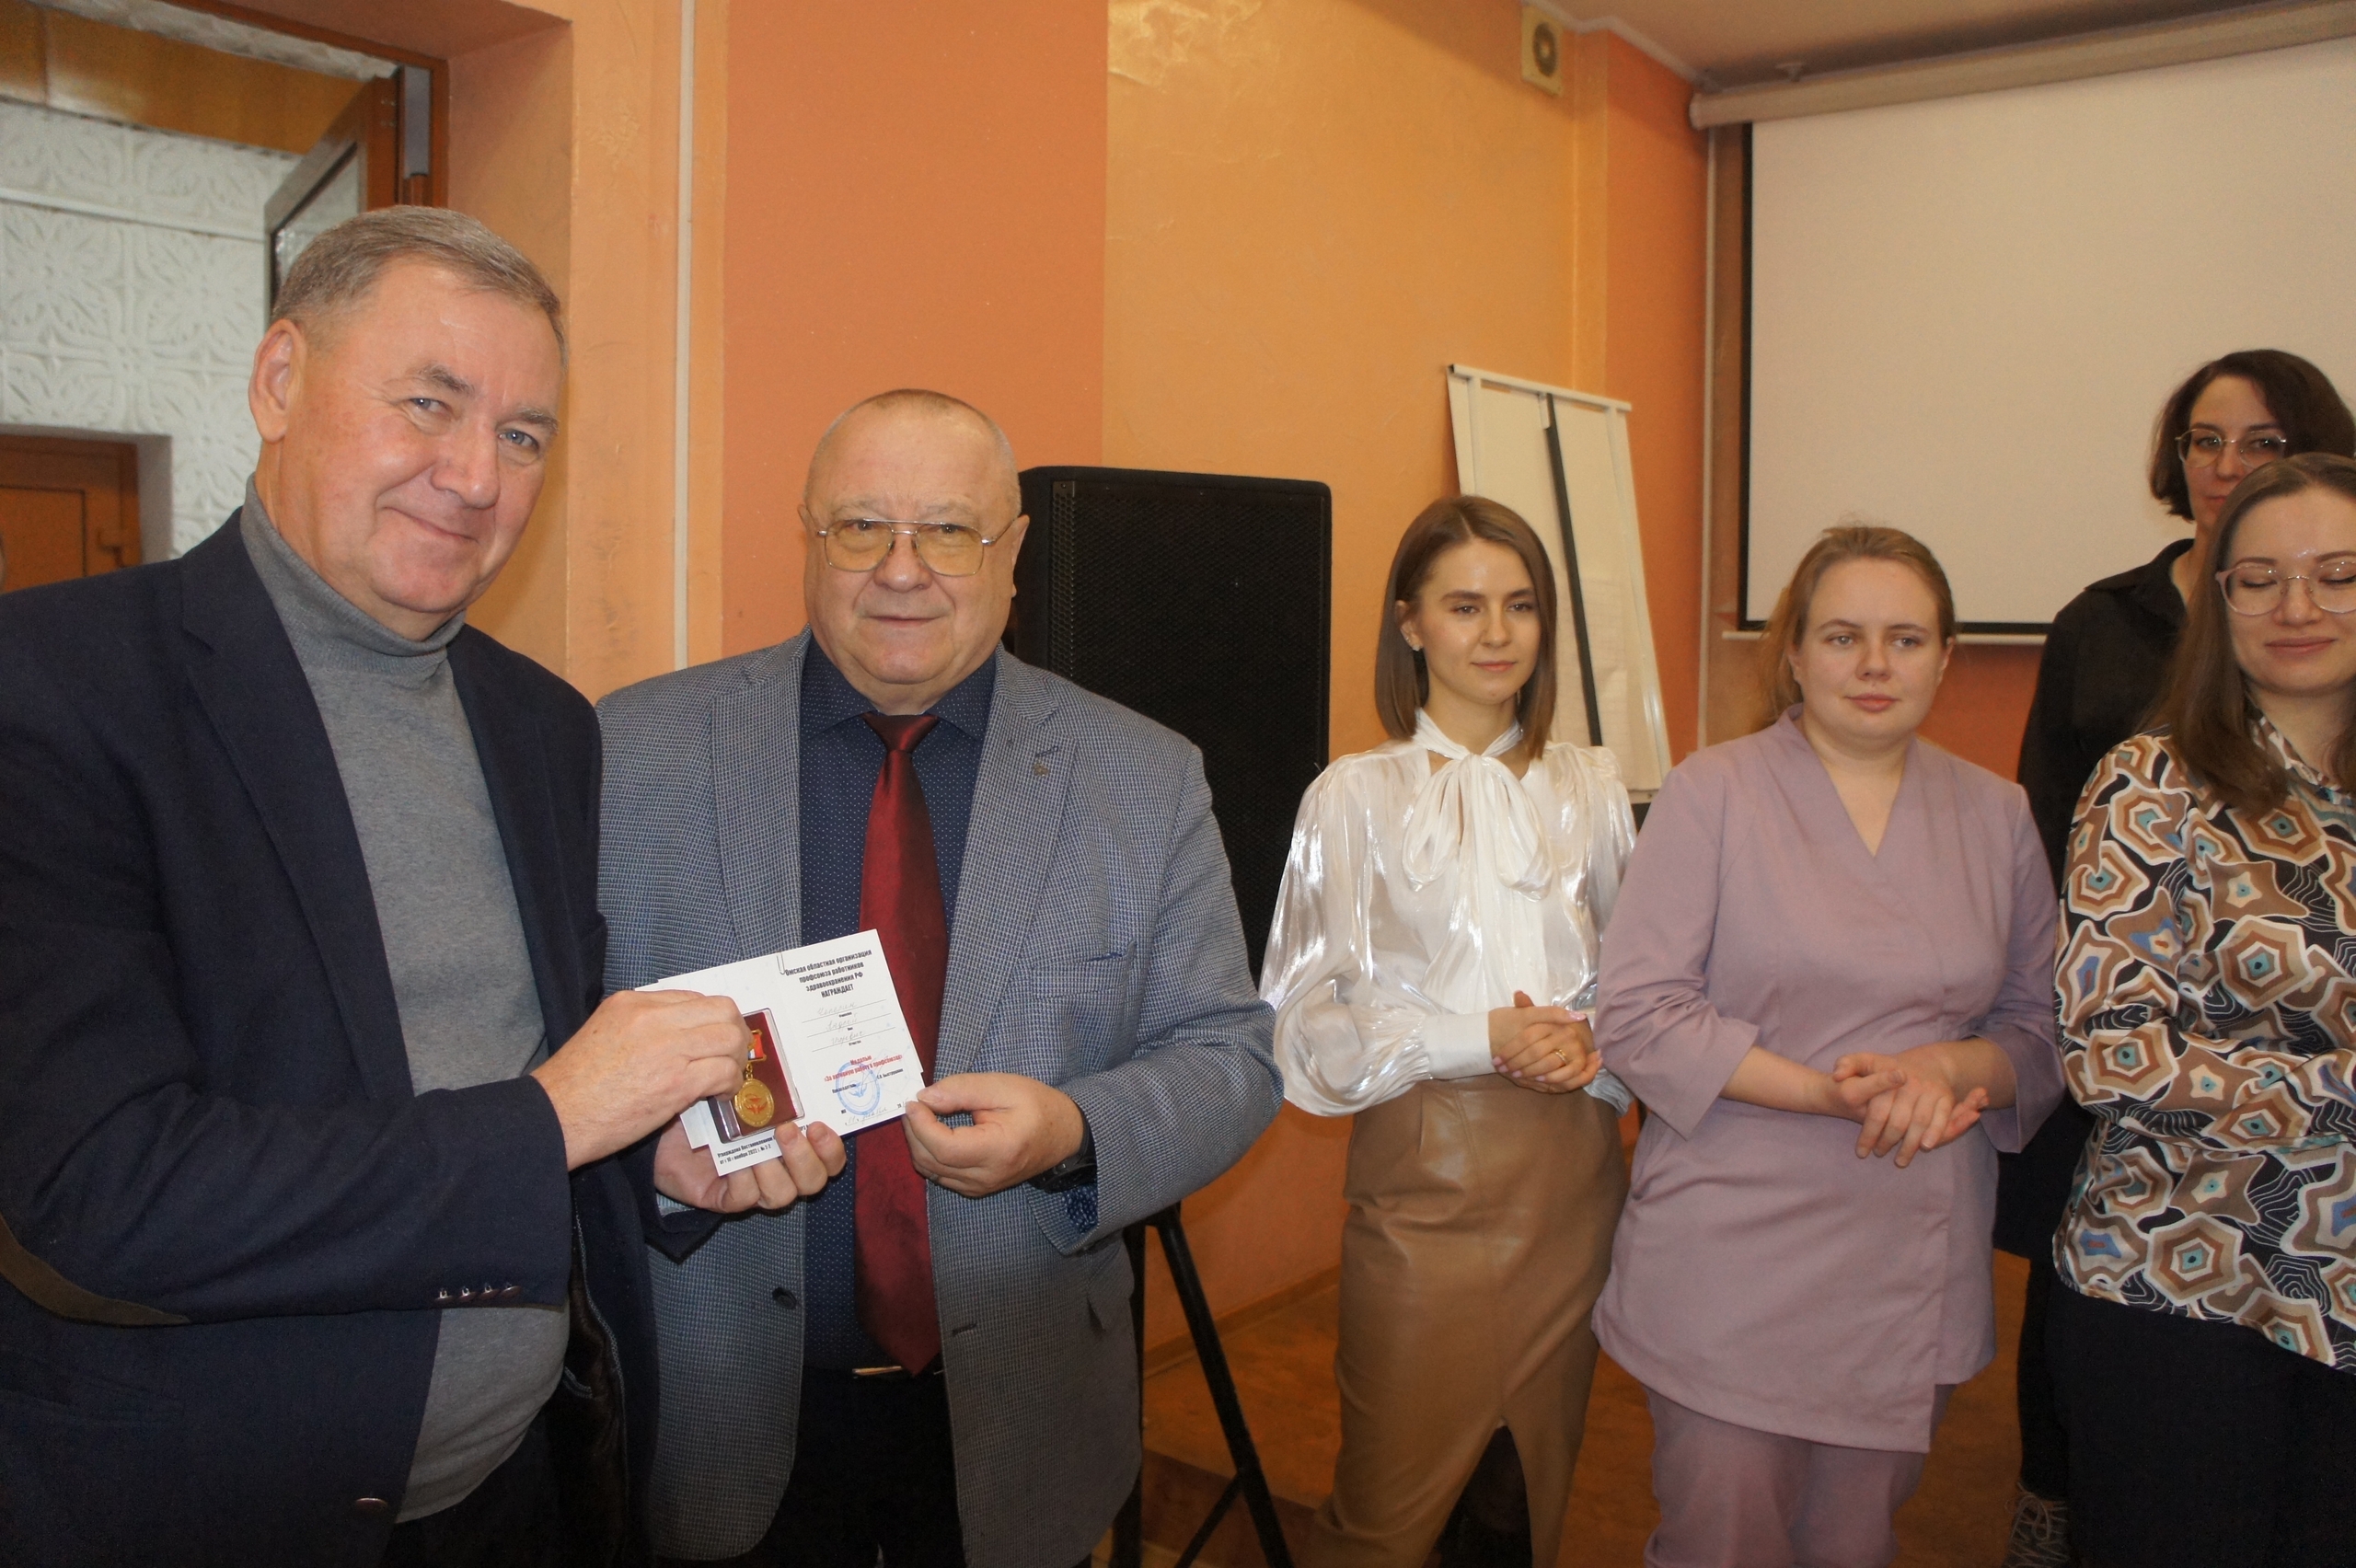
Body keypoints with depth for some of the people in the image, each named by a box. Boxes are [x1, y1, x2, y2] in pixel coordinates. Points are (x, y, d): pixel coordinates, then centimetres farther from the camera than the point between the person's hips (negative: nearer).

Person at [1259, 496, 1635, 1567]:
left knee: (1536, 1478, 15)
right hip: (1426, 1167, -3)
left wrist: (1594, 1045, -8)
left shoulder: (1590, 788, 7)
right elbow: (1310, 1016, -6)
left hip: (1570, 1167, 4)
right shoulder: (1355, 797, -3)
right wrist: (1479, 1042, -15)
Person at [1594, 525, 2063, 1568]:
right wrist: (1831, 1093, -20)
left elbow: (2042, 1030, 10)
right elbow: (1638, 1015, -12)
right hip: (1734, 1257, -4)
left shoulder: (1996, 815, 7)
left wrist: (1949, 1065, -12)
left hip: (1914, 1269, 4)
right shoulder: (1710, 793, -6)